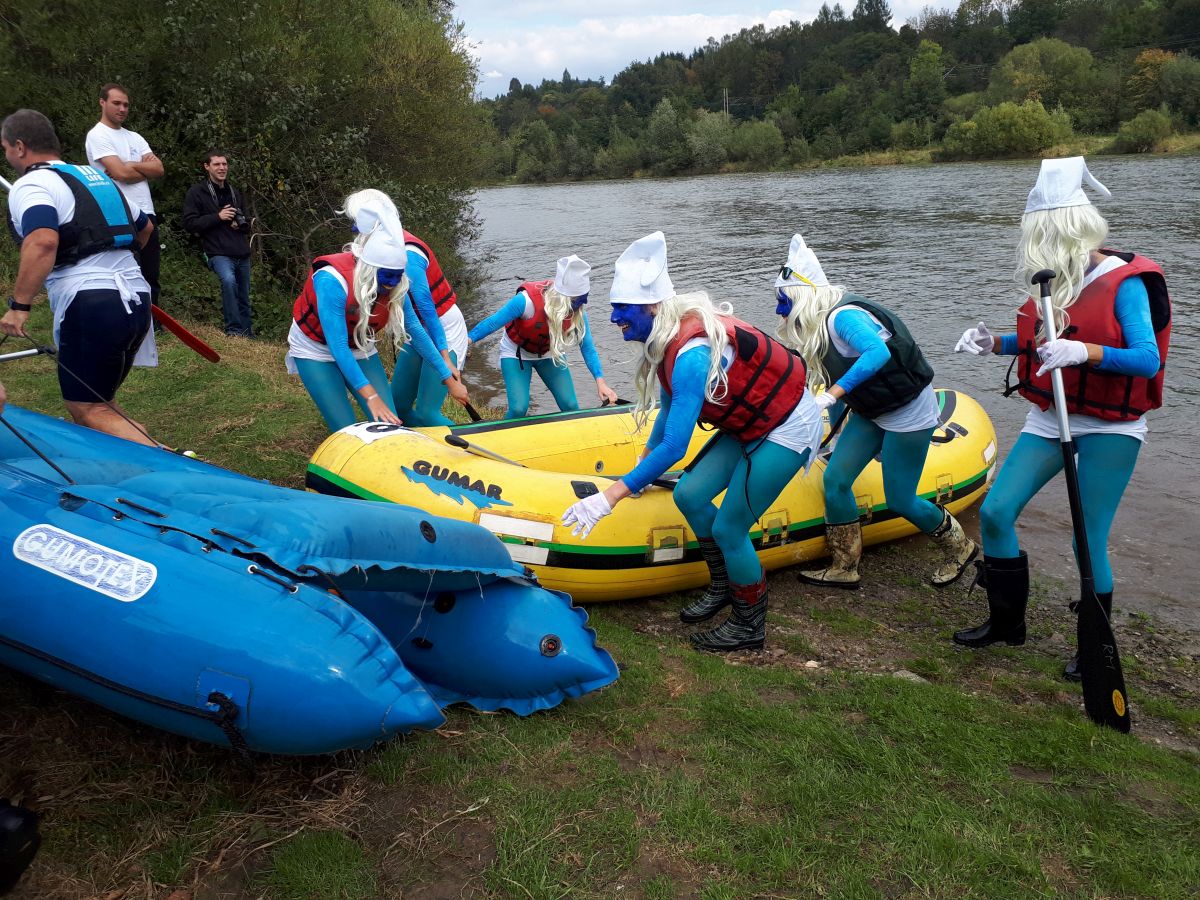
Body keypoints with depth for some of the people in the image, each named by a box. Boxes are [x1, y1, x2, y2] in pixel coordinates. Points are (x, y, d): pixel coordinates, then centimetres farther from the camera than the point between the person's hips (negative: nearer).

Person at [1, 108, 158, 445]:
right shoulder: (95, 176, 21)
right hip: (137, 298, 8)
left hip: (91, 306, -8)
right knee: (99, 401, 19)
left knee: (88, 410, -2)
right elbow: (145, 228, 33)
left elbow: (43, 242, -23)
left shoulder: (30, 185, -4)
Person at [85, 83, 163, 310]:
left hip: (146, 214, 7)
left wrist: (130, 165, -8)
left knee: (151, 277, 9)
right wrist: (146, 169, 2)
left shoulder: (135, 137, 18)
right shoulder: (97, 135, -3)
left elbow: (159, 169, 5)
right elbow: (121, 173, -15)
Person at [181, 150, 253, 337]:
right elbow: (189, 223, -7)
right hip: (218, 253, -6)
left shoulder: (235, 193, 18)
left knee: (244, 298, 10)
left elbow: (247, 224, 26)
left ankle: (247, 334, 25)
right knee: (228, 279, -33)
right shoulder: (197, 192, 0)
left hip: (242, 253, 6)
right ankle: (233, 330, -25)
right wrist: (217, 217, -15)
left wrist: (241, 223, 2)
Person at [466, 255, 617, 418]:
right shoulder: (527, 301, -36)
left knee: (570, 406, -5)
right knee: (518, 409, -18)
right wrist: (468, 339, -34)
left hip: (549, 354, 4)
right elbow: (493, 323, -26)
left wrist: (600, 380, -24)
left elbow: (587, 347, -15)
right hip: (516, 354, -3)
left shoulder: (578, 312, -23)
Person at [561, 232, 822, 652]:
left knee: (728, 529, -5)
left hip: (787, 429, -9)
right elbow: (669, 411, 12)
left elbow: (674, 447, -35)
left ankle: (750, 626, 17)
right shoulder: (669, 338, -4)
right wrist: (643, 465, 22)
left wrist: (610, 497, -32)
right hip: (750, 424, 9)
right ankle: (722, 587, 25)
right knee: (690, 495, 5)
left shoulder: (692, 354, -33)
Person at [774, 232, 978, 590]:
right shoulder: (816, 326, 3)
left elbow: (877, 353, -42)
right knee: (835, 480, 0)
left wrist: (832, 394, -43)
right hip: (871, 412, 9)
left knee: (899, 500, 0)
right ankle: (843, 568, 11)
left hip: (908, 414, -9)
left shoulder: (843, 316, -25)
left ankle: (960, 547, 27)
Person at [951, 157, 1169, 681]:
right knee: (995, 512, 1)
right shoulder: (1056, 281, 6)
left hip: (1108, 429, -7)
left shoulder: (1124, 282, -15)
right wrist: (994, 344, 4)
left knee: (1089, 541, -3)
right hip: (1050, 420, 7)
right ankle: (1007, 622, 19)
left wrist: (1085, 352, -37)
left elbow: (1147, 361, -22)